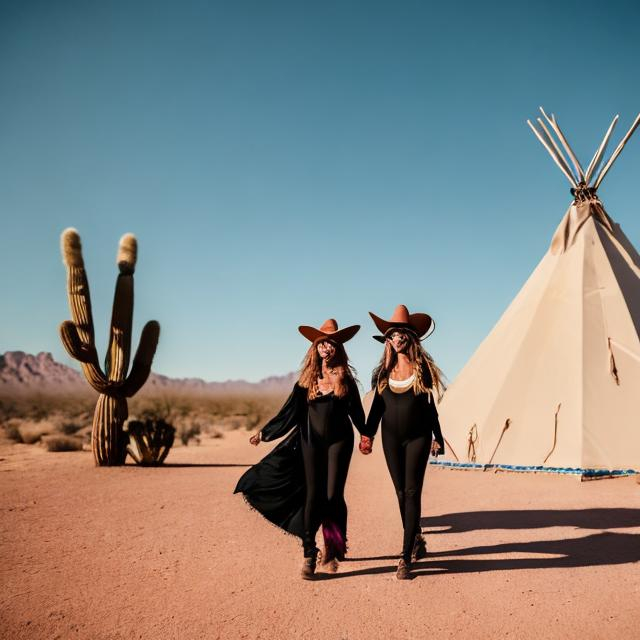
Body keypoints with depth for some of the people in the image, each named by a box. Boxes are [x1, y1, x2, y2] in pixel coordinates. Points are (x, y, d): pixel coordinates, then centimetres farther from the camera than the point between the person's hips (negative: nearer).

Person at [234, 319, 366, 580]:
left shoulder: (345, 378, 2)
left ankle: (333, 548, 18)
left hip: (339, 441, -1)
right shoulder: (307, 380, 3)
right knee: (312, 496, -2)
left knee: (333, 496, -4)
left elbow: (356, 412, 10)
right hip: (311, 442, 1)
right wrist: (264, 432, 4)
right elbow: (289, 412, 5)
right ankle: (309, 554, 7)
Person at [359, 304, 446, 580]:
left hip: (418, 436, -3)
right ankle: (416, 540, 32)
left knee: (412, 493, -7)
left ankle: (406, 558, -5)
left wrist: (437, 437, 4)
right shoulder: (384, 371, 4)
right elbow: (377, 404, 7)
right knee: (402, 493, 11)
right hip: (392, 438, 3)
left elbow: (429, 405, 2)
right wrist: (368, 433, 1)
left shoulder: (422, 367, -2)